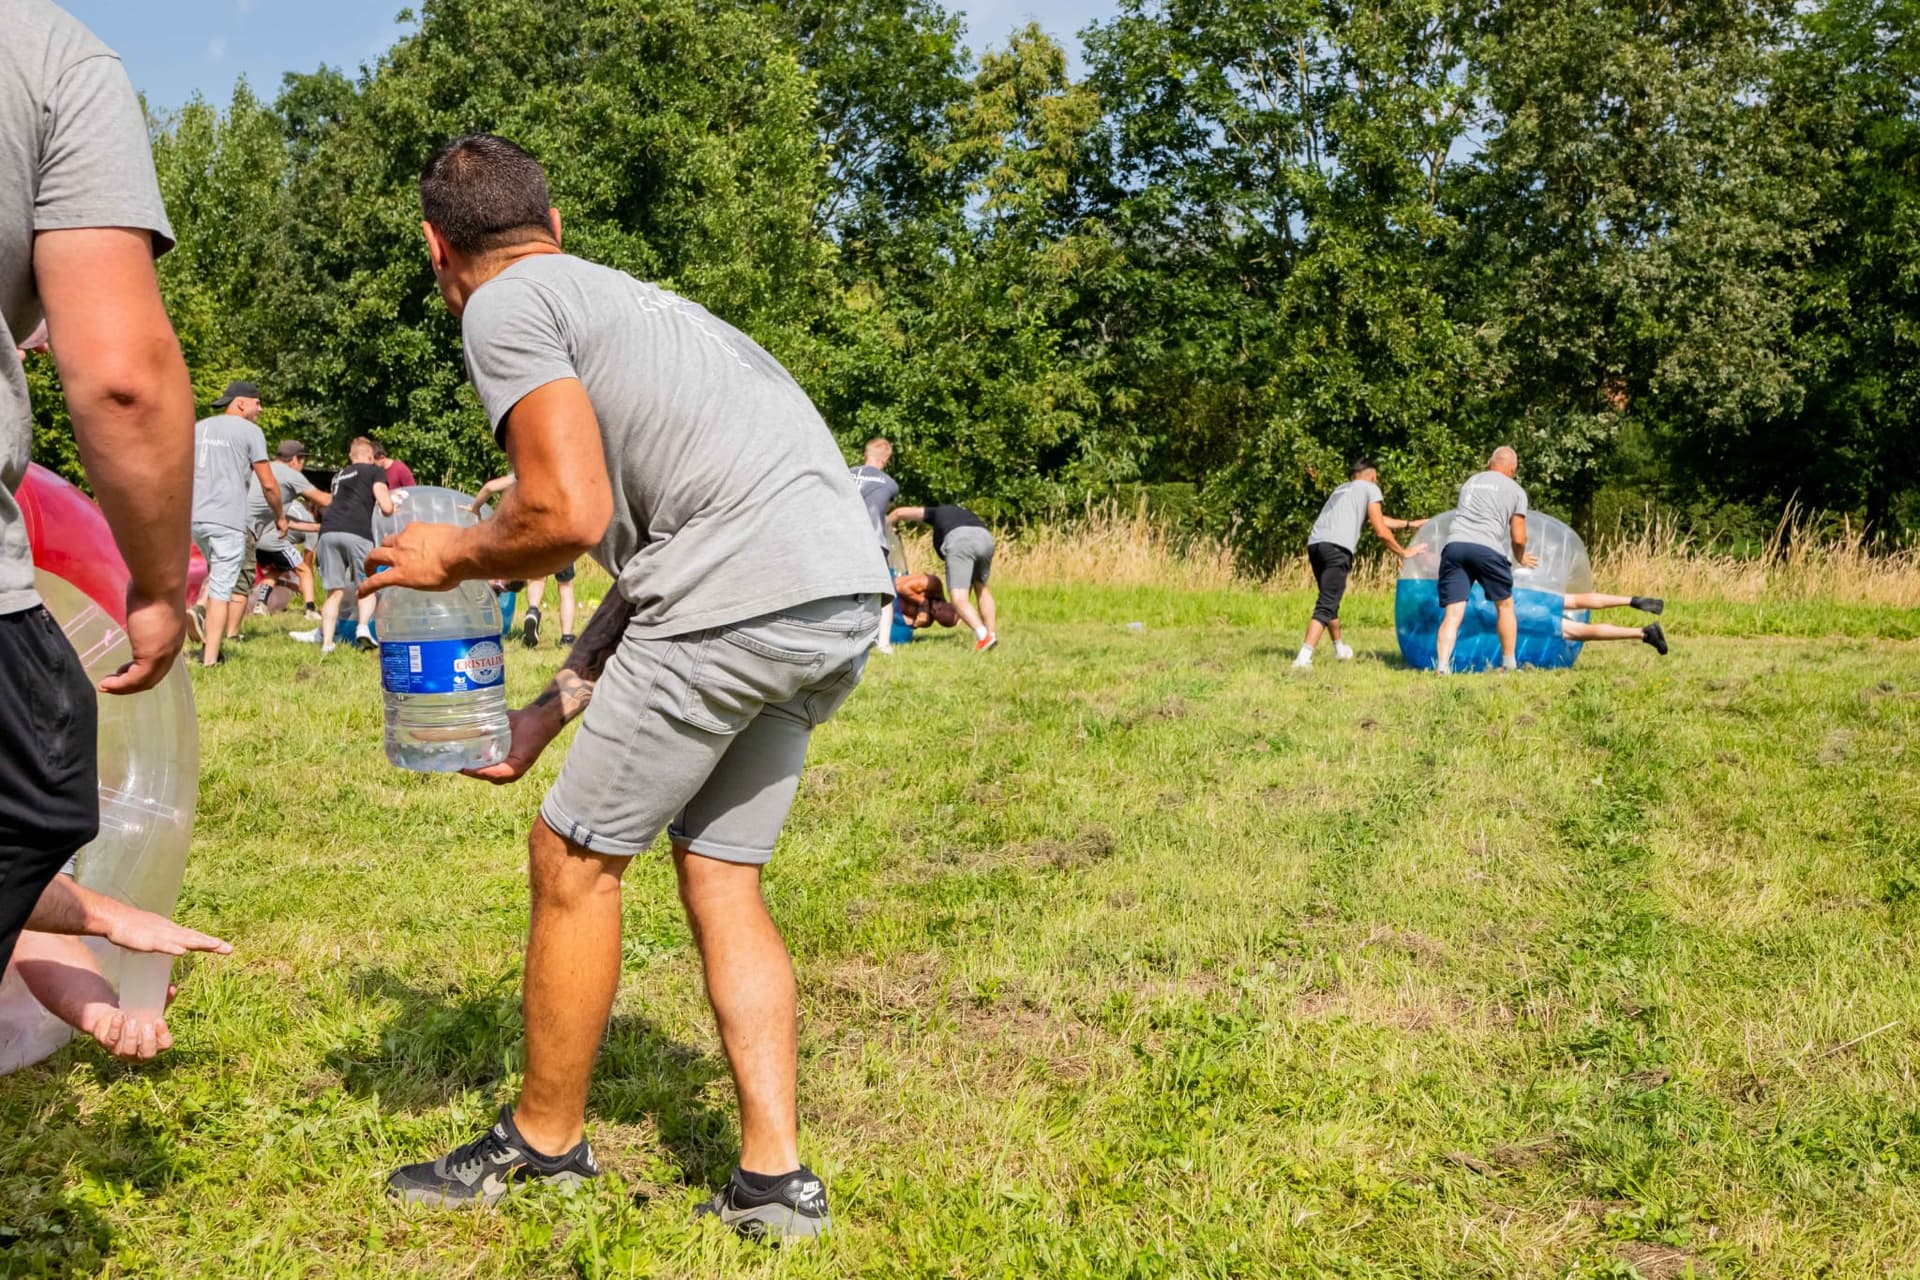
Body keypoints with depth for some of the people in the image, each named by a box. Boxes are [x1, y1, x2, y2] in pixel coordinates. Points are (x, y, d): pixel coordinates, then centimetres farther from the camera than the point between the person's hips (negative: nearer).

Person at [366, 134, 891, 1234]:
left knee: (576, 856, 8)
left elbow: (570, 515, -9)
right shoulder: (621, 297, 31)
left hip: (744, 595, -9)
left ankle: (546, 1138, 23)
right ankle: (776, 1179, 18)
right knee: (719, 873, 17)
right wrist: (547, 714, 27)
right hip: (848, 597, 9)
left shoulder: (506, 306, 4)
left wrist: (453, 557, 11)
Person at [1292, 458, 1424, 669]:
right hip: (1337, 547, -8)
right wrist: (1403, 552, 22)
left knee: (1329, 600, 25)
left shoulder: (1341, 489, 34)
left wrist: (1410, 524, 51)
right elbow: (1381, 531, 8)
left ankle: (1340, 648, 43)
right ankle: (1304, 658, -24)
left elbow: (1374, 519, 44)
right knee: (1326, 606, -11)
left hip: (1314, 543, 8)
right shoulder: (1370, 488, 13)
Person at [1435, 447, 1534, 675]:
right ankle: (1508, 664, 23)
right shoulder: (1516, 491, 15)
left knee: (1452, 613, -1)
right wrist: (1520, 558, 32)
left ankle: (1442, 666, -17)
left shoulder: (1469, 482, 28)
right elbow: (1518, 538, 11)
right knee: (1504, 605, 18)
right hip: (1487, 548, -3)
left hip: (1454, 545, 3)